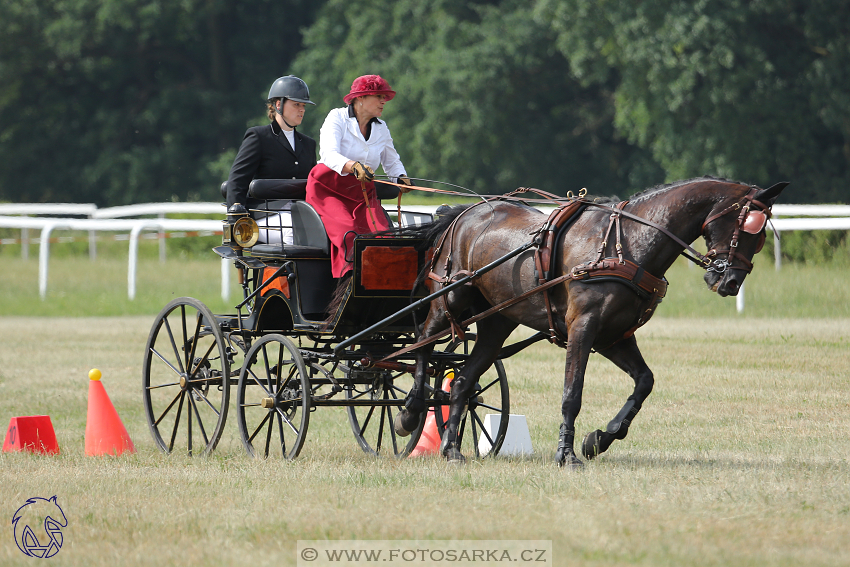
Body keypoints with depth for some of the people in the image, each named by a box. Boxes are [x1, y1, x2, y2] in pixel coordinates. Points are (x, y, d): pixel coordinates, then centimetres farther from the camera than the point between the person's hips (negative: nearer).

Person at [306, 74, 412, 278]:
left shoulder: (381, 128, 12)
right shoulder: (337, 118, -6)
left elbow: (392, 161, 27)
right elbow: (328, 154, -23)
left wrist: (401, 177, 4)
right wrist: (353, 166, -43)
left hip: (363, 194, 5)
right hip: (328, 190, -5)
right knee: (347, 234, -31)